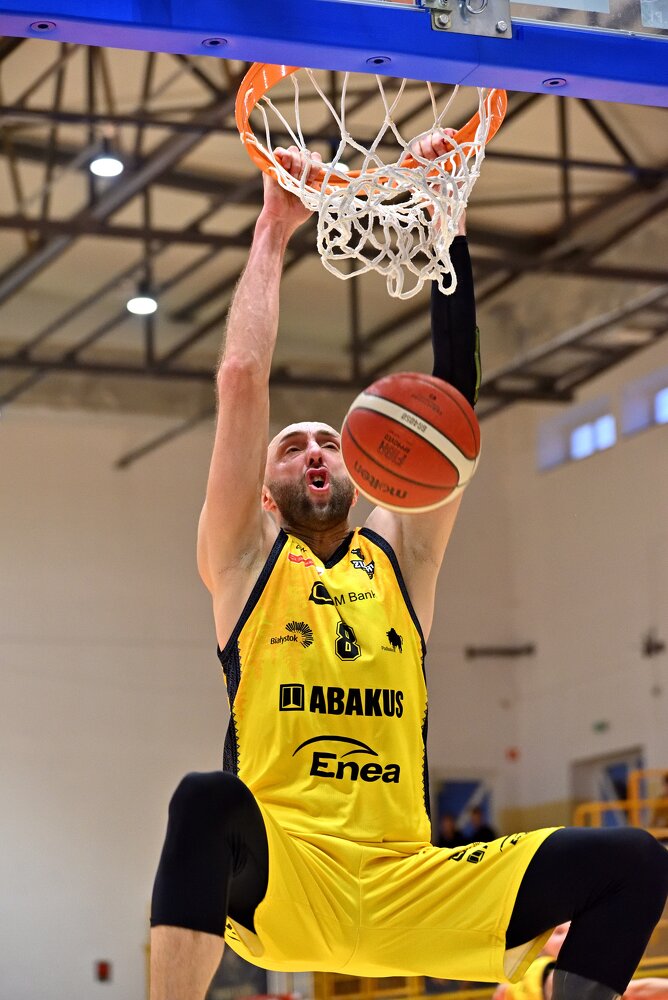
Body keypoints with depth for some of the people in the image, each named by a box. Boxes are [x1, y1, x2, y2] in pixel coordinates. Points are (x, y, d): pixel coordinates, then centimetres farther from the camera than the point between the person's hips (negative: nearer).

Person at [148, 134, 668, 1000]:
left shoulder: (400, 554, 18)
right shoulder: (245, 558, 10)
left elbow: (452, 398, 9)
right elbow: (242, 377, 0)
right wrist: (274, 230, 5)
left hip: (406, 888, 4)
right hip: (277, 877, -4)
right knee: (207, 801, -38)